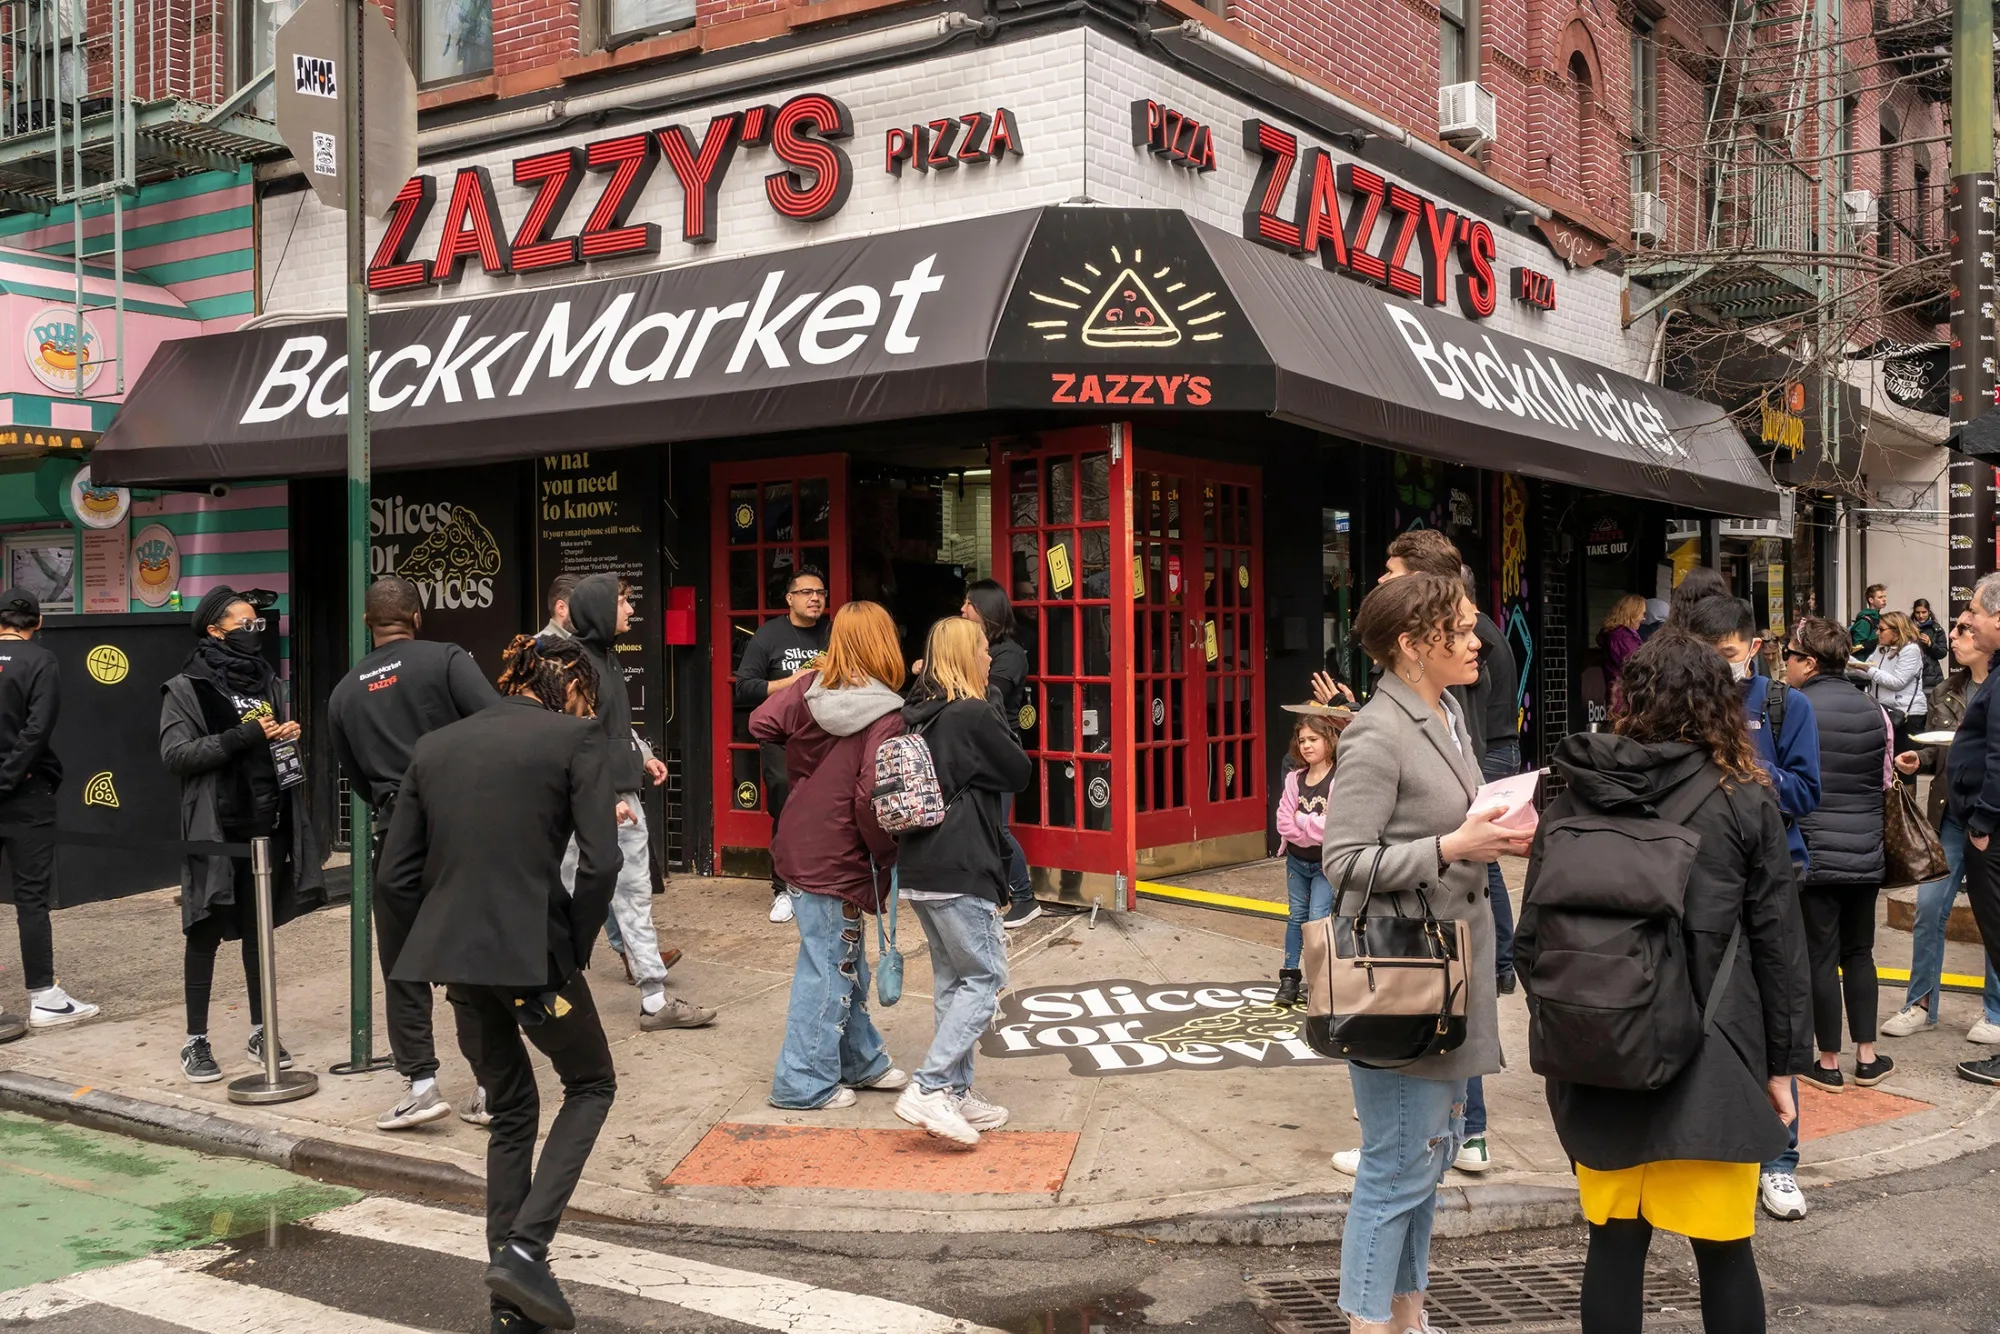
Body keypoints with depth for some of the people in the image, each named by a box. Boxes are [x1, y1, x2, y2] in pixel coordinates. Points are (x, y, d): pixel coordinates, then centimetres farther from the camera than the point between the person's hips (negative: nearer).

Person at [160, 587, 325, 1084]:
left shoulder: (266, 681, 12)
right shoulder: (186, 688, -4)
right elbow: (174, 753, -14)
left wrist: (288, 736, 1)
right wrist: (244, 736, -21)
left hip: (268, 826, 5)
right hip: (217, 831, -5)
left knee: (259, 930, 12)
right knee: (206, 933, 1)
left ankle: (260, 1032, 20)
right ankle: (196, 1041, 10)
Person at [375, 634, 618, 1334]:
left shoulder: (434, 747, 13)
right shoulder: (576, 739, -3)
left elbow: (396, 873, 11)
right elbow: (601, 861, -12)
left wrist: (407, 964, 18)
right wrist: (575, 947, 1)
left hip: (454, 955, 5)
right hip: (533, 953, -5)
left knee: (511, 1111, 20)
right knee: (591, 1086, 17)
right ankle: (525, 1250, 1)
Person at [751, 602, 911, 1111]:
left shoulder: (809, 689, -2)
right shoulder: (886, 716, -19)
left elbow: (762, 724, -2)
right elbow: (870, 800, -24)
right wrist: (887, 856, -10)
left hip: (799, 850, 7)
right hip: (835, 862, -7)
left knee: (847, 962, 20)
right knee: (828, 969, 5)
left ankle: (862, 1061, 34)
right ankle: (804, 1083, 14)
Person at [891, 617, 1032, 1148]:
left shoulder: (917, 715, 12)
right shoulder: (974, 715, -13)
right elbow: (1019, 773, -2)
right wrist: (1000, 724, 8)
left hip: (917, 869, 9)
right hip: (959, 870, -9)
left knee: (952, 977, 14)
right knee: (985, 977, -3)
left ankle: (956, 1092, 18)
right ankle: (928, 1089, -11)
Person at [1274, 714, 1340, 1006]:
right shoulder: (1294, 779, 0)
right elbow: (1284, 824, -6)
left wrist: (1301, 819, -17)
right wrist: (1315, 831, -18)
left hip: (1325, 864, -5)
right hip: (1296, 860, 5)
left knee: (1318, 919, -7)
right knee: (1296, 916, 12)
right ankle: (1289, 977, 19)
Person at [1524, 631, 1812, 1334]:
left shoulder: (1573, 797, 1)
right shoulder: (1744, 801, -4)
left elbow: (1534, 933, 3)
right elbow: (1777, 940, -2)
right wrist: (1782, 1062, 6)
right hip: (1708, 1057, -2)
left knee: (1615, 1237, 11)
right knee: (1723, 1247, 7)